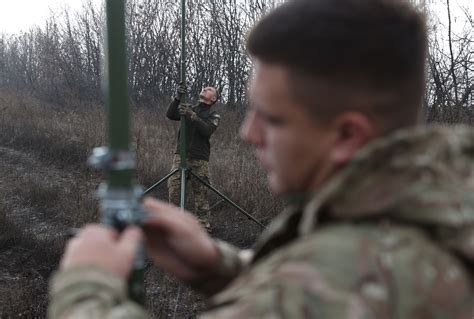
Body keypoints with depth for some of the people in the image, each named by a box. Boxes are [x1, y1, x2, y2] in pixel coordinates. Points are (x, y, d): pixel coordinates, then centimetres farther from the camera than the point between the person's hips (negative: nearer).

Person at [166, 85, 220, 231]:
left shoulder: (214, 115, 8)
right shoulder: (188, 109, 18)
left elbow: (207, 130, -11)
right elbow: (170, 115, 3)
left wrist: (192, 116, -21)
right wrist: (178, 98, -11)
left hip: (199, 159, -2)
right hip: (181, 155, 2)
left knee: (201, 192, -4)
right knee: (173, 186, -11)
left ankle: (204, 225, 3)